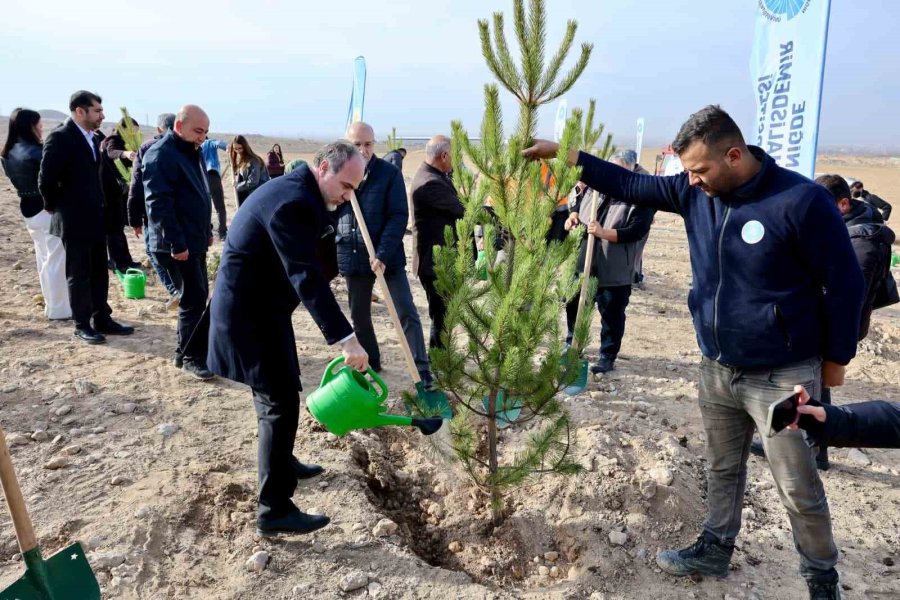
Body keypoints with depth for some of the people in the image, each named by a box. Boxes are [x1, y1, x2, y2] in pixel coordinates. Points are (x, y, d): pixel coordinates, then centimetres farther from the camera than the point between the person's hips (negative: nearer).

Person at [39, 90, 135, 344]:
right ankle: (82, 325, 13)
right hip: (74, 220, -8)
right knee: (79, 275, 2)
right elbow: (46, 180, -16)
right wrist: (56, 207, -3)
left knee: (99, 273, 13)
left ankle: (102, 319, 22)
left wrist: (98, 208, 11)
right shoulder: (60, 137, -14)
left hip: (95, 218, 8)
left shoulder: (90, 138, 11)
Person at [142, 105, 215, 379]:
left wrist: (207, 230, 20)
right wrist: (177, 243, -22)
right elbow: (159, 203, -21)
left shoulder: (192, 152, 14)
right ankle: (190, 356, 5)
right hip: (179, 243, -9)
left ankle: (186, 348, 27)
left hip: (196, 239, 9)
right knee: (194, 297, -7)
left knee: (198, 295, 14)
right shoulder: (161, 154, -15)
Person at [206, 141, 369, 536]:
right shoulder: (294, 203, -26)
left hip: (258, 304, 11)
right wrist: (345, 339, -35)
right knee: (281, 401, -7)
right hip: (250, 312, -11)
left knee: (275, 391, 23)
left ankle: (281, 461, 43)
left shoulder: (297, 188, 7)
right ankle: (274, 510, 2)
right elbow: (307, 277, -33)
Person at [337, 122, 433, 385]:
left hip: (387, 257, -4)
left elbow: (399, 216, -12)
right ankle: (369, 363, 31)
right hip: (352, 257, 4)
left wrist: (383, 254, -21)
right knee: (359, 315, 14)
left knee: (406, 313, -5)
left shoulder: (389, 173, -7)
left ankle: (422, 369, 1)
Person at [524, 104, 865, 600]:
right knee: (722, 470, 21)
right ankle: (715, 551, 39)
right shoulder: (695, 192, -3)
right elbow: (630, 185, 7)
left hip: (783, 377, -5)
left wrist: (834, 363, -5)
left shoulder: (801, 201, -20)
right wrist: (564, 154, 3)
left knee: (800, 490, 7)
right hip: (717, 368, 6)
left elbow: (844, 284, -12)